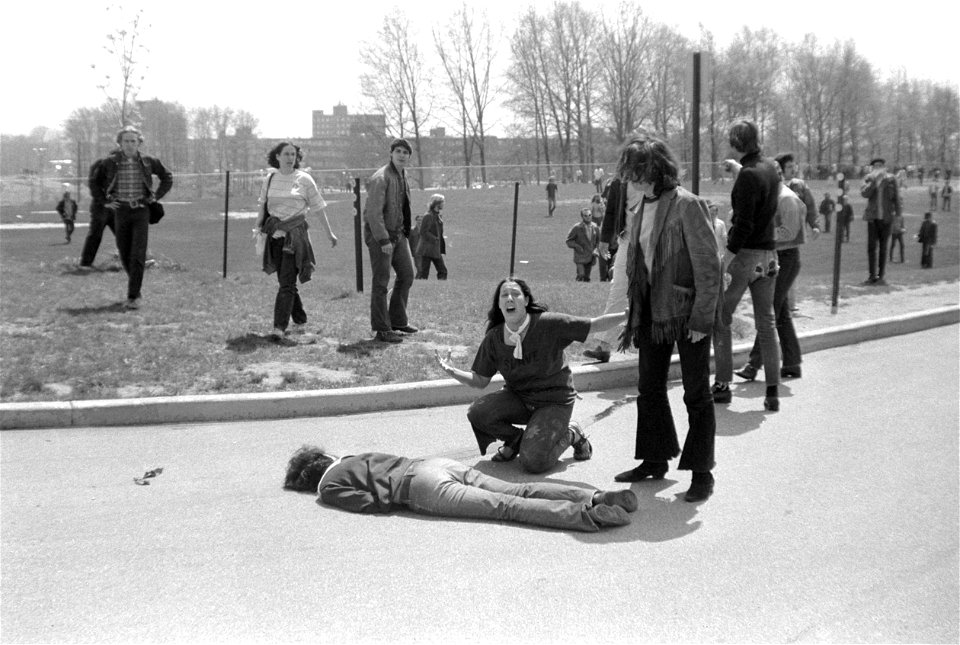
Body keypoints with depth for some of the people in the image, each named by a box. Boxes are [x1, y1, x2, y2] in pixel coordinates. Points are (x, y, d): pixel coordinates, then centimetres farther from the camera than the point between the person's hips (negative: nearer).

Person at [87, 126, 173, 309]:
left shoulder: (148, 162, 1)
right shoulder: (110, 162, 0)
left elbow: (167, 178, 15)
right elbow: (94, 182, 13)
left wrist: (156, 196, 5)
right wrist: (103, 202, 5)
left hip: (141, 212, -1)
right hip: (120, 211, 1)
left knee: (138, 254, -10)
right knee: (125, 254, 7)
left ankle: (133, 296, -10)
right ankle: (135, 284, 31)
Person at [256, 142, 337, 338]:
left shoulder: (304, 179, -2)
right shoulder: (270, 179, 8)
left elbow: (319, 207, 3)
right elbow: (263, 207, 16)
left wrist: (329, 233, 5)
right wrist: (258, 229, 7)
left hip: (296, 233, -4)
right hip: (275, 232, 4)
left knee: (287, 282, -11)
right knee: (285, 281, 10)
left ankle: (279, 327, -13)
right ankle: (300, 321, 26)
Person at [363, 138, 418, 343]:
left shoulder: (403, 176, 12)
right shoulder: (381, 178, -18)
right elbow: (373, 212, -23)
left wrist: (404, 231, 15)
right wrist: (383, 240, -25)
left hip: (398, 233, 9)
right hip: (379, 234, -9)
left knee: (407, 275, 14)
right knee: (381, 282, -5)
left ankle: (398, 320, 26)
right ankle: (382, 330, 1)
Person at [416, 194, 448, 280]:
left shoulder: (438, 216, 12)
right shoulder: (428, 216, -14)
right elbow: (423, 232, -18)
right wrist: (435, 239, -18)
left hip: (436, 250, 9)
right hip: (427, 249, -9)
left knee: (442, 270, 5)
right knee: (424, 272, -4)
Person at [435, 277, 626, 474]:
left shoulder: (548, 324, -17)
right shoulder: (493, 339, -6)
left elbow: (594, 325, -14)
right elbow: (480, 380, 0)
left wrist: (628, 314, -25)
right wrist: (452, 371, -16)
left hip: (553, 401, -4)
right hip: (517, 398, 4)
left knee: (533, 462, -21)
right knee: (476, 413, -22)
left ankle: (571, 435, 11)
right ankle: (516, 438, 9)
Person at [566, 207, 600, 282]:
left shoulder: (595, 227, 6)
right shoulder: (576, 228, -6)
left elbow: (598, 241, 19)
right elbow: (569, 240, -1)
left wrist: (596, 249, 1)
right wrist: (576, 246, -18)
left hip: (590, 256, 4)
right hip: (580, 256, -4)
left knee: (587, 278, 8)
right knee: (581, 275, -19)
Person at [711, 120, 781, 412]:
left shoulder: (748, 177, -17)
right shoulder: (771, 168, 5)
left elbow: (744, 225, -21)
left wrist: (726, 259, -20)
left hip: (744, 254, -7)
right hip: (768, 254, 7)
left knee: (720, 319, 7)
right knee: (767, 323, 10)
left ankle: (723, 384, 9)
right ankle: (773, 391, 9)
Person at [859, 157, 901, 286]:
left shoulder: (891, 179, 2)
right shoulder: (869, 179, 5)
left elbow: (896, 198, 6)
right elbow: (864, 194, -11)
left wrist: (898, 215, 3)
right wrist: (874, 180, -19)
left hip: (886, 217, -1)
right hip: (872, 217, 1)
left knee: (883, 247, 0)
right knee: (871, 246, -1)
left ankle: (881, 276, 5)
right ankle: (872, 276, 6)